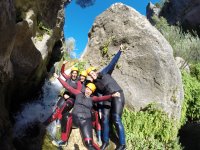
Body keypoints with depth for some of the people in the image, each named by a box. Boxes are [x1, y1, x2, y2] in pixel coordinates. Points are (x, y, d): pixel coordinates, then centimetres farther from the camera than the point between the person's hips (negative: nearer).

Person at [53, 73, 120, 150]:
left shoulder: (92, 98, 4)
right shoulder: (78, 93, 8)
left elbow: (101, 98, -14)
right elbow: (68, 86, 10)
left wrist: (112, 95, -31)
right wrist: (58, 78, 12)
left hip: (86, 120, -4)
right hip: (75, 118, 4)